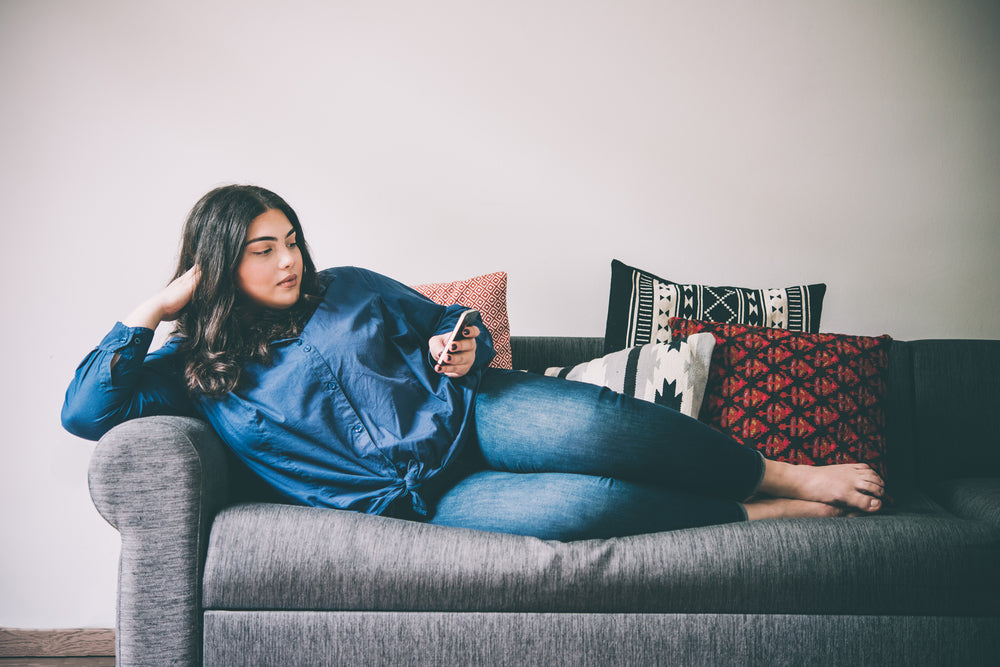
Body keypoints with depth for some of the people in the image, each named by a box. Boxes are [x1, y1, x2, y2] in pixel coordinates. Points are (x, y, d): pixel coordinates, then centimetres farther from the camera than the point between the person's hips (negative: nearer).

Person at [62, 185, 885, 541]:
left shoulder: (347, 290, 14)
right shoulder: (197, 371, 8)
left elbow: (458, 327, 19)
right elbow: (85, 410, -1)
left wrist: (462, 352, -5)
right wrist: (151, 312, -7)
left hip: (467, 415, 3)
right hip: (421, 494, -3)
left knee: (600, 423, -31)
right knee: (583, 503, -32)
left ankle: (789, 475, -14)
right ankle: (765, 517, -15)